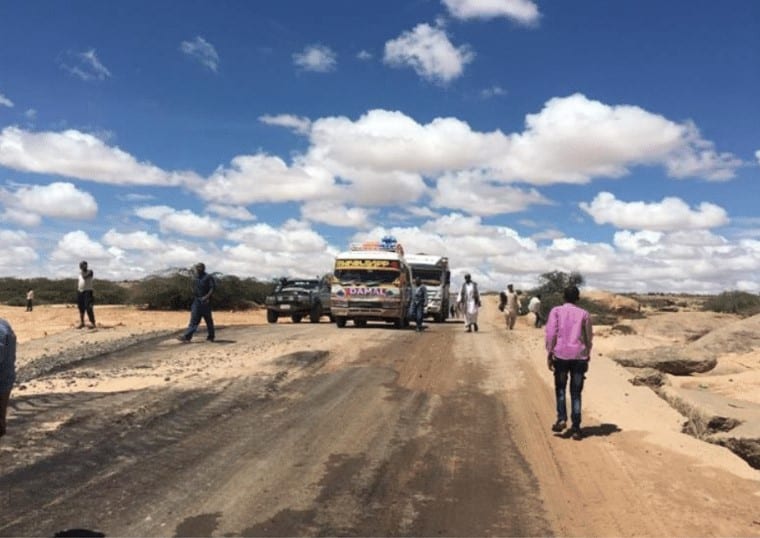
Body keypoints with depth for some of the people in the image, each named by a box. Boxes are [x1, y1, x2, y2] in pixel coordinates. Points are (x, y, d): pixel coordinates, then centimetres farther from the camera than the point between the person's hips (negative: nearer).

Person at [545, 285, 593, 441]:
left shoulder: (556, 311, 3)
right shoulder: (584, 314, 8)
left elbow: (551, 333, -7)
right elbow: (589, 337, 9)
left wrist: (549, 353, -5)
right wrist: (587, 357, 17)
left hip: (561, 355, -1)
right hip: (579, 356, 1)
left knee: (560, 389, 15)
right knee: (576, 393, 7)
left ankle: (561, 419, -1)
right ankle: (576, 428, 5)